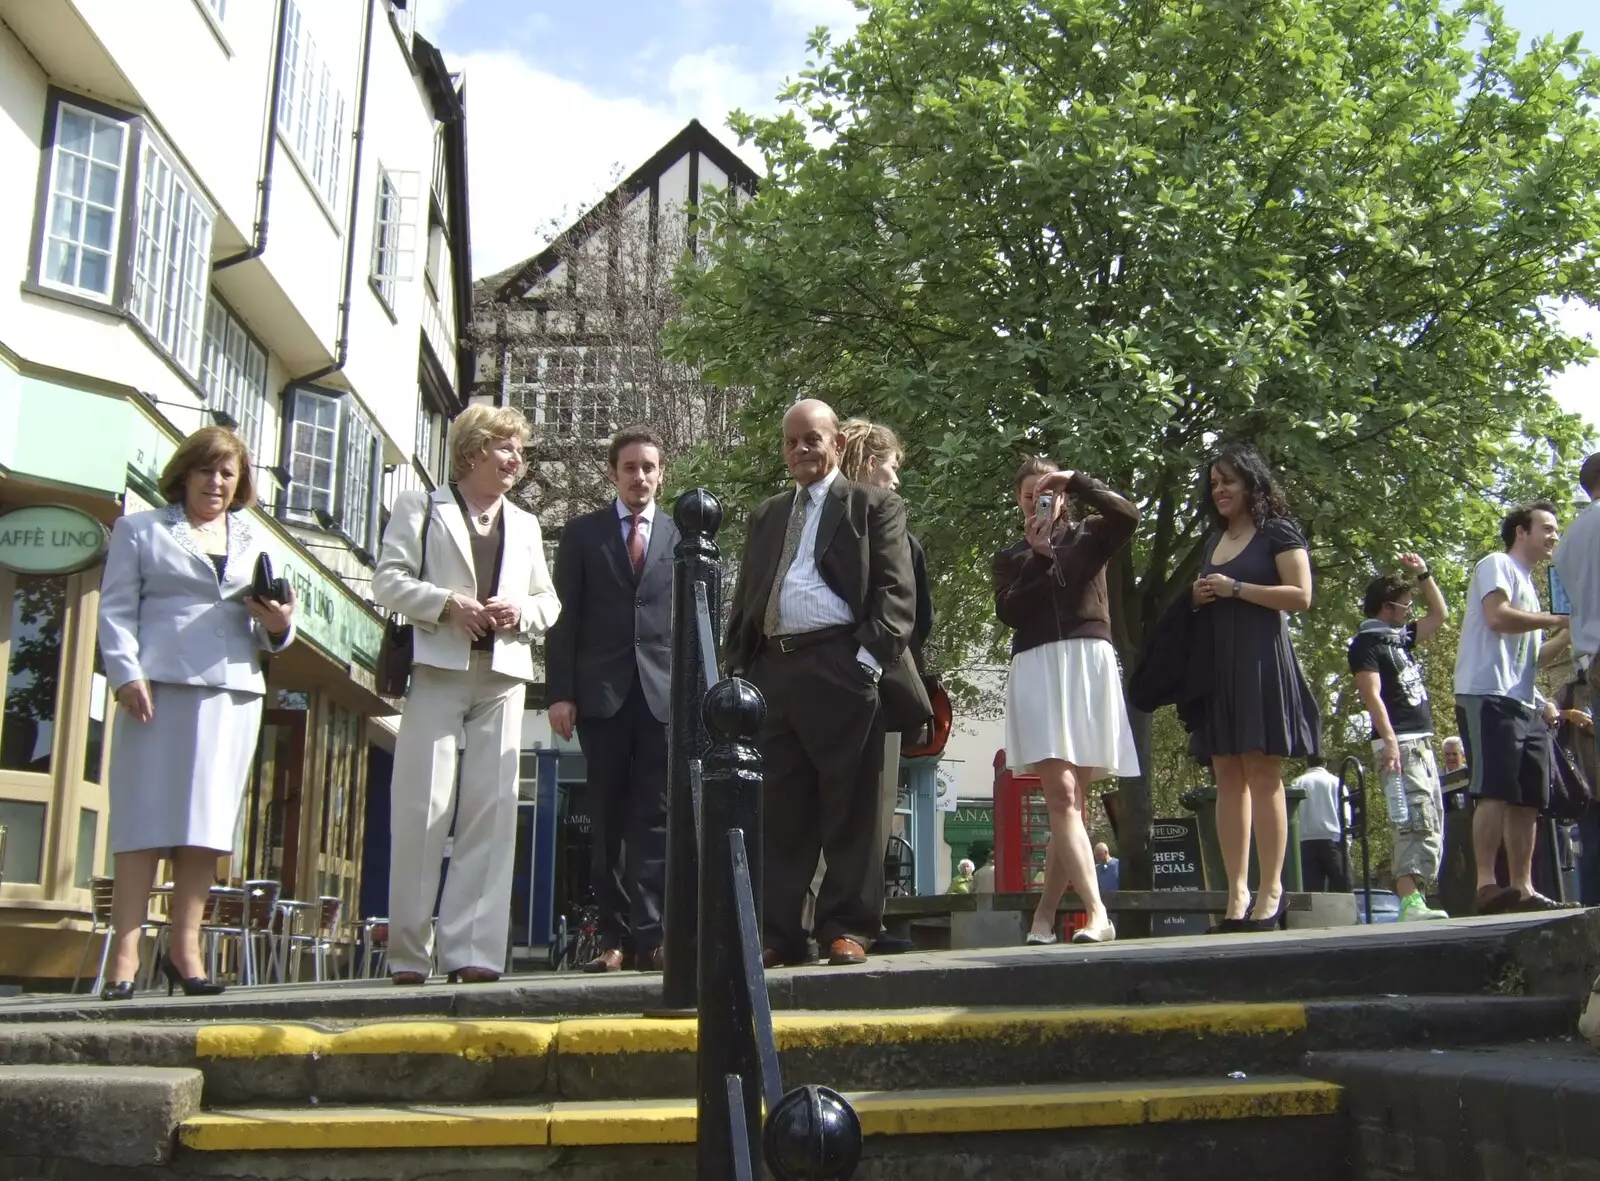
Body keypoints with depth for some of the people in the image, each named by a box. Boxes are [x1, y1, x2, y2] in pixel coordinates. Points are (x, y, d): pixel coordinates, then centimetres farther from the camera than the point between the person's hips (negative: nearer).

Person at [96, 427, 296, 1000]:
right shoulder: (139, 530, 13)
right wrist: (127, 674, -11)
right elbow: (116, 609, 3)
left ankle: (184, 947, 5)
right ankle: (125, 952, -4)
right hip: (161, 687, -3)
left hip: (234, 693, 3)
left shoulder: (255, 541, 22)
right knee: (146, 815, -5)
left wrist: (279, 626, -4)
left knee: (207, 820, 1)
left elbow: (269, 631, 20)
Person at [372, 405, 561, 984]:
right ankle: (408, 953, 0)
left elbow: (549, 602, 20)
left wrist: (520, 610, -2)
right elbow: (389, 580, 1)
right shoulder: (420, 506, 11)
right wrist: (447, 603, -14)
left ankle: (473, 950, -2)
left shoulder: (525, 524, 24)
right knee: (422, 806, -7)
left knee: (492, 808, -4)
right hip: (438, 667, -4)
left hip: (502, 675, 4)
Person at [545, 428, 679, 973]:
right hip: (603, 691, 0)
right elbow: (564, 617, 5)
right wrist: (560, 692, -4)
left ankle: (647, 935, -6)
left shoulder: (682, 536, 12)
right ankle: (614, 936, 7)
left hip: (664, 691, 0)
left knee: (654, 816, -4)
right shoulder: (582, 533, 10)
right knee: (607, 817, 3)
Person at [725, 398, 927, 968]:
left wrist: (871, 656, -12)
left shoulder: (873, 505, 8)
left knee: (850, 807, -1)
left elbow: (896, 590, -1)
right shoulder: (764, 517, 24)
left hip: (842, 669, -5)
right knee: (778, 811, 5)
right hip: (771, 672, 5)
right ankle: (778, 932, 9)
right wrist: (739, 668, 10)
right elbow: (743, 600, 22)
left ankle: (846, 928, 5)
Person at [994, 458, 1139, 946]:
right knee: (1061, 794, -14)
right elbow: (1009, 612, 2)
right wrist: (1037, 555, 0)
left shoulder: (1088, 535, 16)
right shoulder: (1010, 557, 19)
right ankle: (1096, 912, -21)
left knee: (1069, 797, -1)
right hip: (1036, 671, 0)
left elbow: (1127, 515, -6)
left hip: (1087, 665, 0)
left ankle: (1044, 914, 5)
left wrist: (1075, 481, -3)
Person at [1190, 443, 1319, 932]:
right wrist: (1199, 596, 9)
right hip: (1218, 664, 7)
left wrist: (1235, 588, -13)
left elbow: (1300, 595, -9)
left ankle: (1271, 891, -8)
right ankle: (1236, 895, 2)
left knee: (1263, 774, -10)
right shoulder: (1214, 539, 21)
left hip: (1261, 661, -7)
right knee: (1228, 777, 2)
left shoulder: (1277, 532, 1)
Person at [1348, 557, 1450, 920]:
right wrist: (1389, 741, -24)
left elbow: (1440, 614, 32)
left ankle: (1417, 899, 8)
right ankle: (1410, 902, -23)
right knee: (1417, 823, -18)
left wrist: (1423, 573, 23)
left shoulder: (1400, 638, 20)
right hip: (1399, 743, -10)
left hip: (1422, 743, 10)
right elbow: (1372, 695, -15)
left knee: (1432, 825, 7)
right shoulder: (1366, 642, -5)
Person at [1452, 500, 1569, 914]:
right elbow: (1497, 616, -15)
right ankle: (1486, 885, -21)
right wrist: (1558, 619, -9)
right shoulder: (1497, 565, 4)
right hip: (1488, 697, -9)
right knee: (1496, 791, -17)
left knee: (1527, 798, 4)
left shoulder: (1528, 585, 29)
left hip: (1524, 704, 9)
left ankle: (1522, 888, 6)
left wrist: (1543, 701, 16)